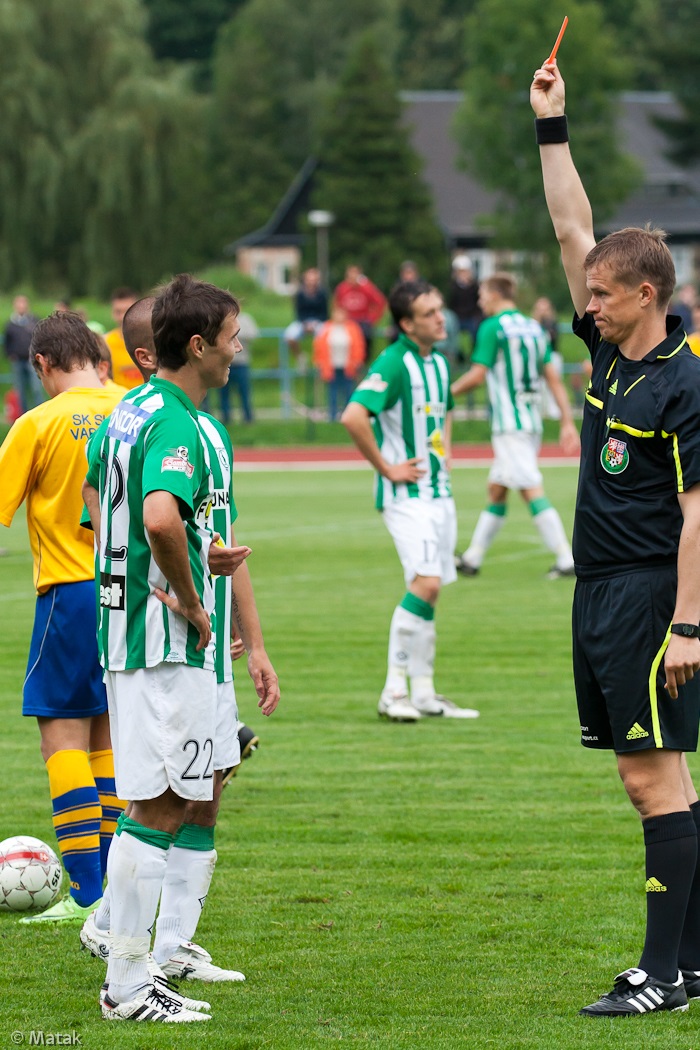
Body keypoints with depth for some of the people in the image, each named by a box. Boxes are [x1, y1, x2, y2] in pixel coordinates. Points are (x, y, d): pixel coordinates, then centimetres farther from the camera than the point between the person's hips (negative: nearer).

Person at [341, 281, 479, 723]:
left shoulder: (440, 363, 12)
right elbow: (353, 417, -26)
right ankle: (395, 690, -13)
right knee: (426, 583, -18)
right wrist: (386, 468, -18)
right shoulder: (394, 363, -15)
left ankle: (424, 693, 14)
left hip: (440, 491, 8)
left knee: (429, 593, 9)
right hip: (407, 493, -8)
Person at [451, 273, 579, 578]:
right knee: (496, 490, 15)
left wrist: (448, 392, 5)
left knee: (532, 491, -10)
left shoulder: (493, 327, -8)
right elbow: (553, 378, 10)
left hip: (509, 424, -8)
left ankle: (566, 560, -16)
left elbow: (477, 375, -12)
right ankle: (472, 558, 22)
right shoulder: (534, 327, 13)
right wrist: (568, 422, 10)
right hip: (532, 421, 8)